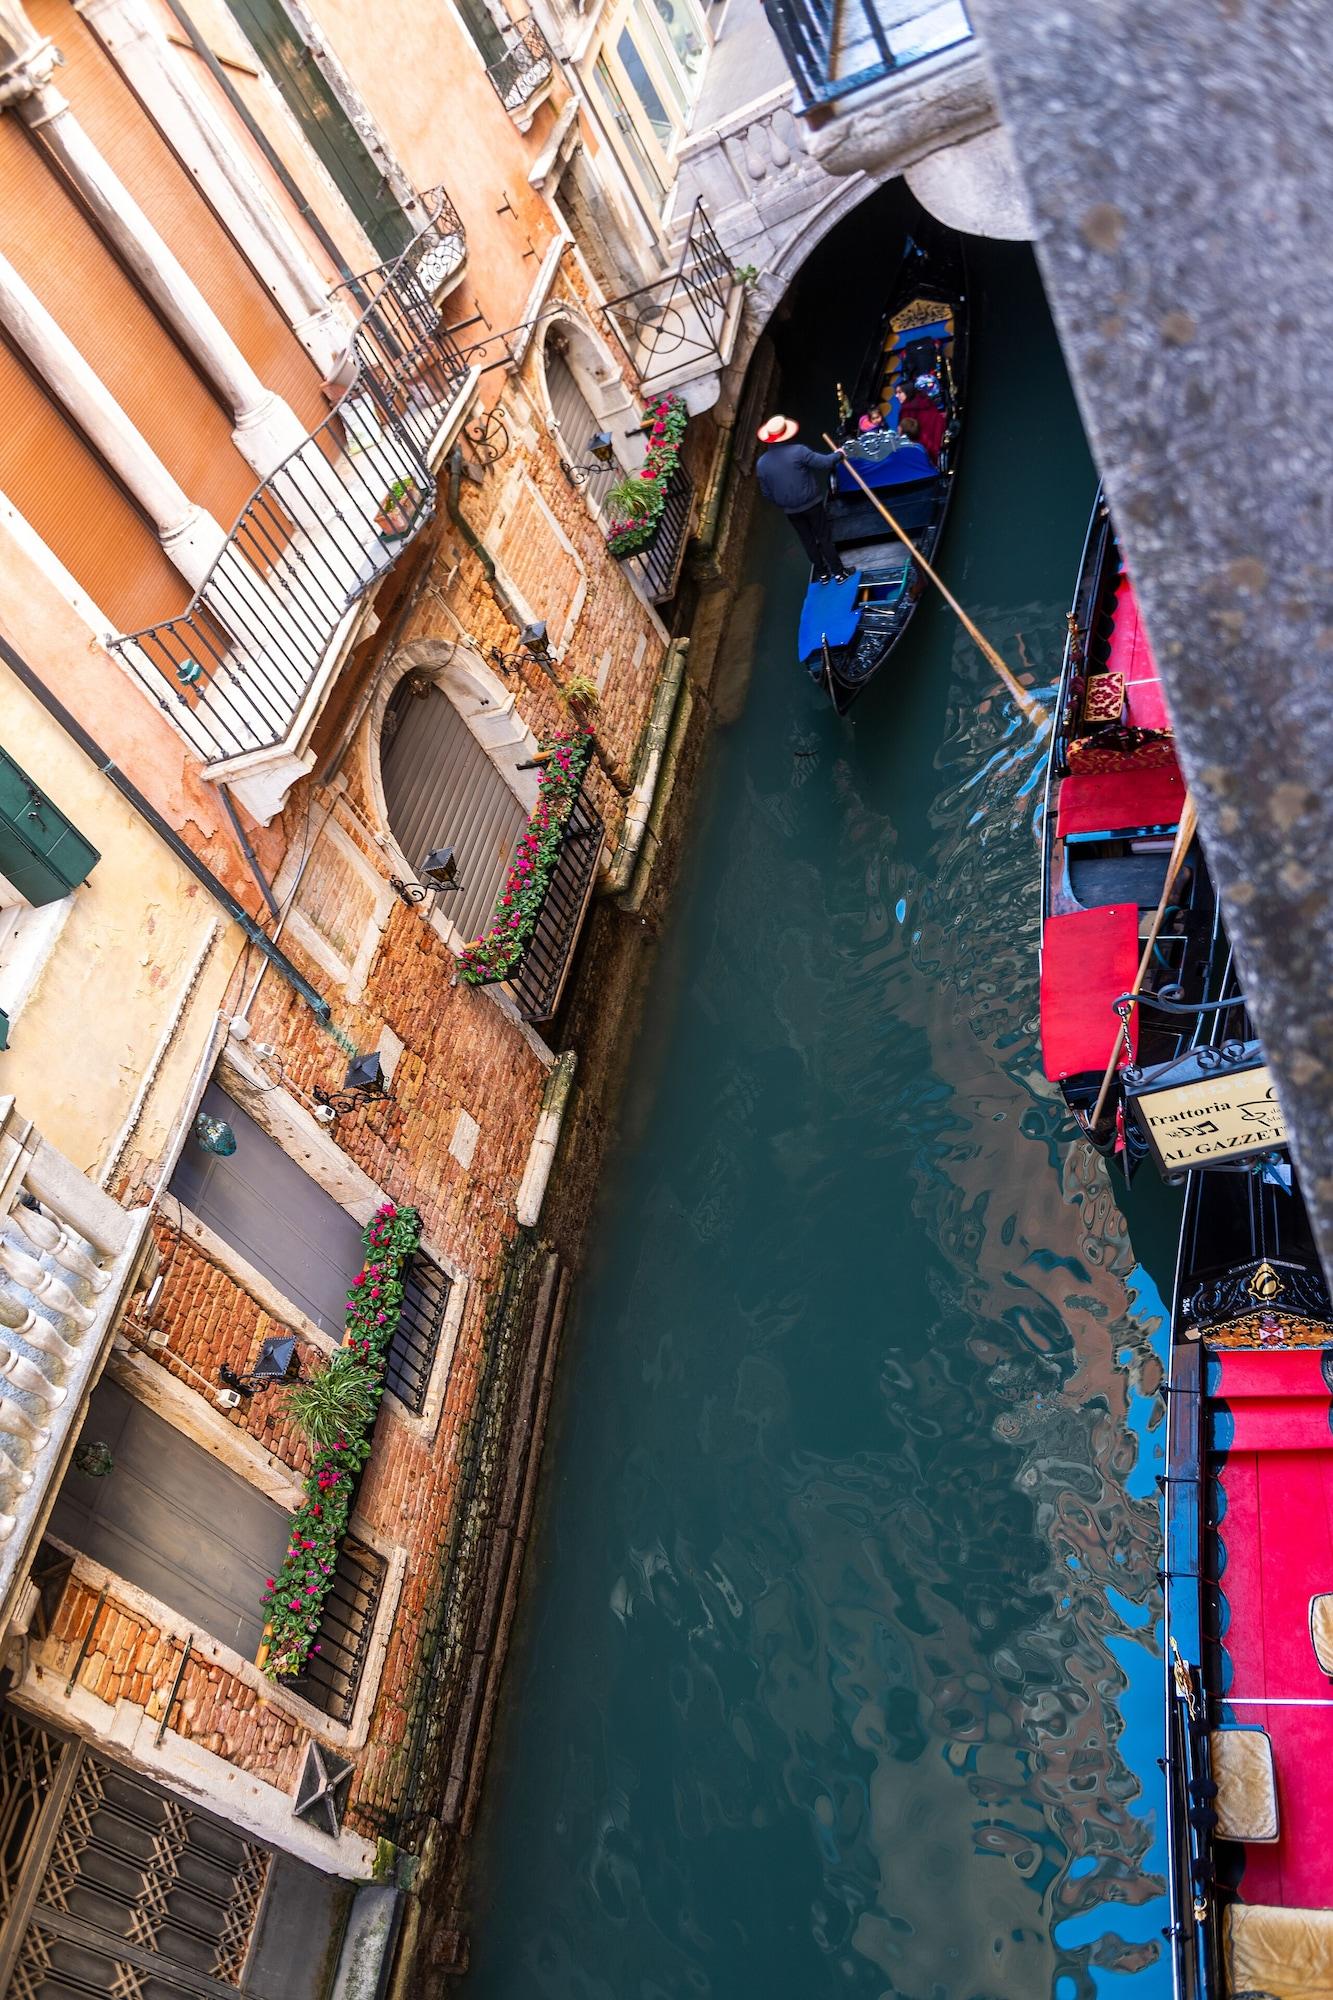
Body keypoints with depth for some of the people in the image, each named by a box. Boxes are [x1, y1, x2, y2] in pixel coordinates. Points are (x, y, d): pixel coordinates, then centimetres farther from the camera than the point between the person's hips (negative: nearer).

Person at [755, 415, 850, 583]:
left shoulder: (761, 463, -8)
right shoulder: (798, 451, -20)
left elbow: (766, 493, 1)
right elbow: (825, 462, -17)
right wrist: (838, 454, 4)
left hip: (790, 510, 3)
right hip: (812, 504, -3)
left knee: (808, 541, 19)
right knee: (825, 537, 11)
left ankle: (822, 574, 28)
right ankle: (838, 572, 18)